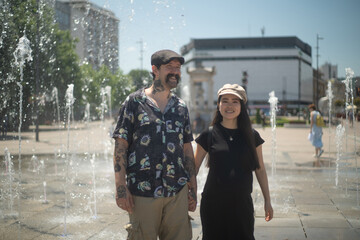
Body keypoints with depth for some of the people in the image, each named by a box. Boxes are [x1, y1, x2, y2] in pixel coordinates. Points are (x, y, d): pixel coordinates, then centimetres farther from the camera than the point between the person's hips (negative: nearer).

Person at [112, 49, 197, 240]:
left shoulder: (181, 107, 12)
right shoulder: (135, 101, 0)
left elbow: (187, 149, 16)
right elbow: (120, 146, -4)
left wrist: (192, 188, 12)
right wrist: (121, 188, -11)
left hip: (178, 193, 4)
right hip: (142, 193, -4)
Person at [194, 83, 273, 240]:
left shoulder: (252, 136, 3)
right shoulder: (209, 135, -2)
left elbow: (260, 169, 10)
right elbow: (194, 167, 3)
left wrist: (267, 201, 11)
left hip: (242, 203, 1)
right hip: (213, 204, -1)